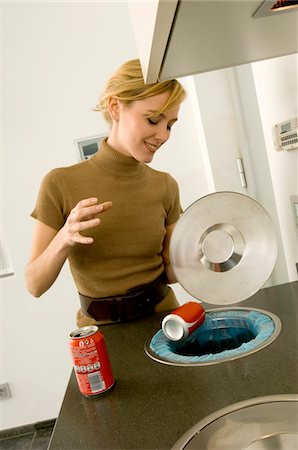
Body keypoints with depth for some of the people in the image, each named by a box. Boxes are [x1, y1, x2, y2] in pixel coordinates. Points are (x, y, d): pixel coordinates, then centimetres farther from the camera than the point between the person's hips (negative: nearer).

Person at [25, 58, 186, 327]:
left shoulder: (165, 186, -2)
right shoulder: (60, 184, -10)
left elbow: (169, 272, 4)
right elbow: (35, 285, -7)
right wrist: (64, 239, -24)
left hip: (163, 316, 2)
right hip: (101, 329, -2)